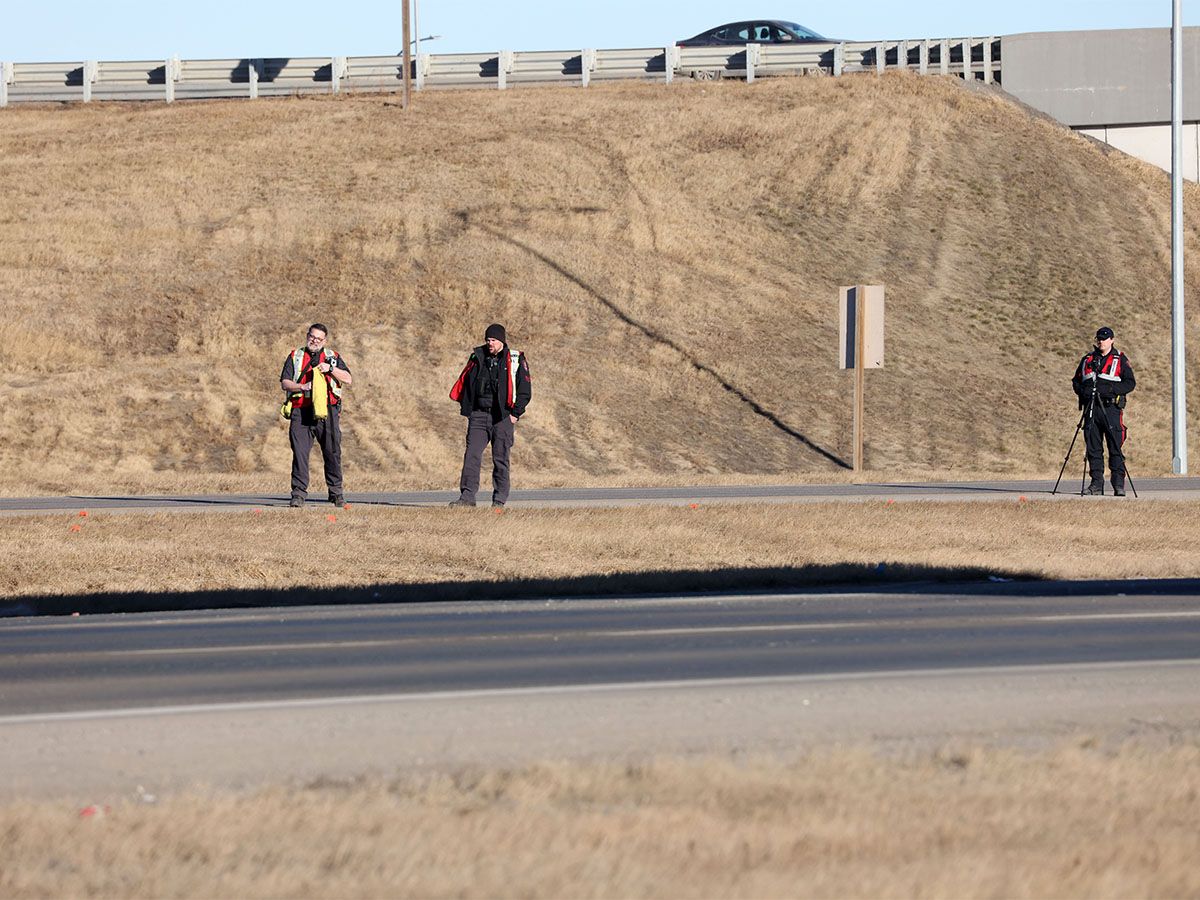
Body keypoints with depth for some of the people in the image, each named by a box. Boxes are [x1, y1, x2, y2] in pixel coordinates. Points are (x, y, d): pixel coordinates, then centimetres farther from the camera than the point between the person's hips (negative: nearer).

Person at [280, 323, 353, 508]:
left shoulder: (333, 357, 14)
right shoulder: (295, 357, 13)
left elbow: (348, 379, 5)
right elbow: (284, 383, 6)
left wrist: (331, 368, -10)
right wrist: (302, 387, -12)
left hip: (327, 412, 0)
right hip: (301, 412, 0)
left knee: (333, 453, 2)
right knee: (300, 453, -7)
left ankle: (336, 493, 12)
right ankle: (298, 494, -5)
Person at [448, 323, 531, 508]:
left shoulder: (516, 360, 1)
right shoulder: (478, 357, 10)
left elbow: (525, 390, 2)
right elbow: (464, 381, 18)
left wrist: (515, 414, -5)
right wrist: (466, 408, 9)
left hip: (503, 417, -3)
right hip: (479, 414, 3)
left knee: (500, 459, 0)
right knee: (472, 455, -8)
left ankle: (499, 500, 7)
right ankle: (467, 496, -9)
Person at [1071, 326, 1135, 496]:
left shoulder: (1120, 360, 5)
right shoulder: (1087, 359, 16)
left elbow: (1130, 383, -2)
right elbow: (1076, 381, 19)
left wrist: (1110, 389, -16)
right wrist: (1082, 390, -2)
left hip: (1111, 407, -4)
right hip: (1091, 408, 4)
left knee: (1115, 447, -8)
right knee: (1093, 447, 2)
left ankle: (1119, 484, -8)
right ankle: (1096, 483, 5)